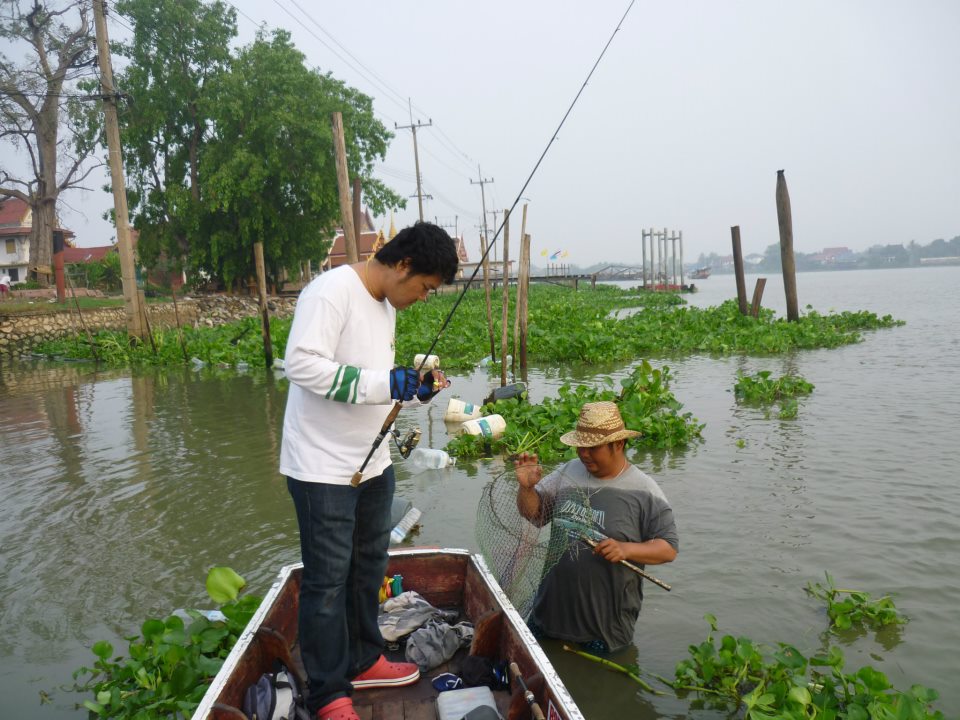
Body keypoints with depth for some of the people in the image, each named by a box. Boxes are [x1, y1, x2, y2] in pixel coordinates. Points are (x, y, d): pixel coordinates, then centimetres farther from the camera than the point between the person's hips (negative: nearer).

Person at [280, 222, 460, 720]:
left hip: (372, 463, 9)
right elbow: (302, 363, -27)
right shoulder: (331, 291, -18)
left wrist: (414, 392, 0)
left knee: (369, 566, 19)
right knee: (328, 580, 2)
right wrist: (386, 383, -28)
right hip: (323, 468, -9)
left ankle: (363, 661, 37)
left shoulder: (386, 305, 11)